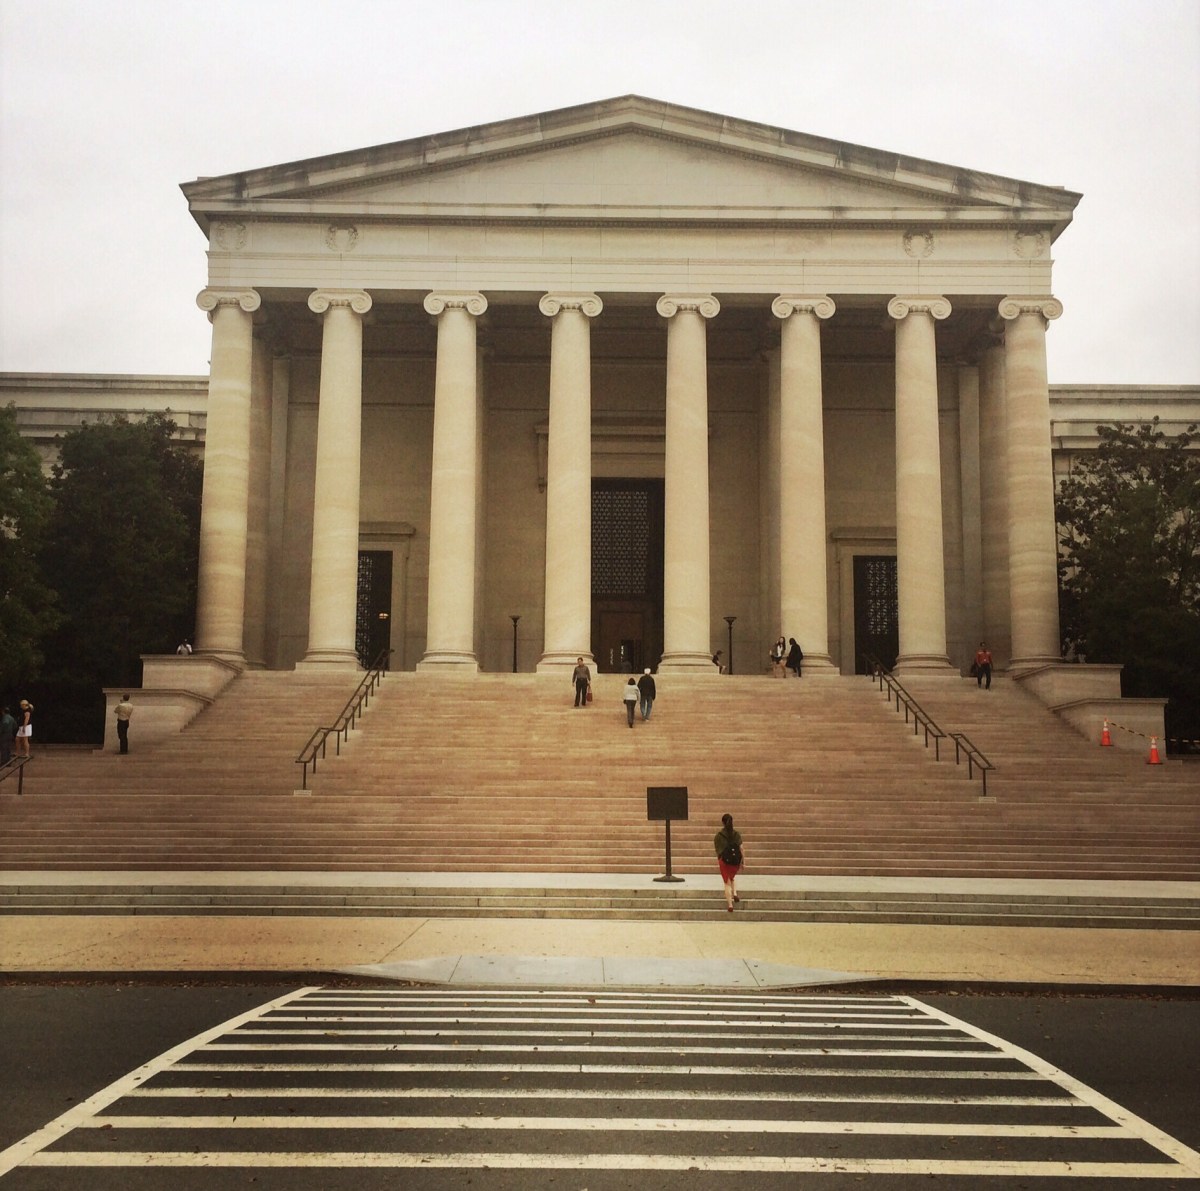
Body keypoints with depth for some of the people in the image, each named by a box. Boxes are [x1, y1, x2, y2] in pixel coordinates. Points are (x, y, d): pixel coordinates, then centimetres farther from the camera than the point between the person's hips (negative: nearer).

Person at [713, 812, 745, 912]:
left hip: (724, 861, -2)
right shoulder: (737, 834, -3)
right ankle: (734, 893, 5)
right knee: (732, 878, 28)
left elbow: (716, 850, 3)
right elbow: (741, 849, -6)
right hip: (735, 861, 2)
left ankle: (730, 904, 4)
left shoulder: (718, 836, -6)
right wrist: (743, 861, 1)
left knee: (727, 883, 8)